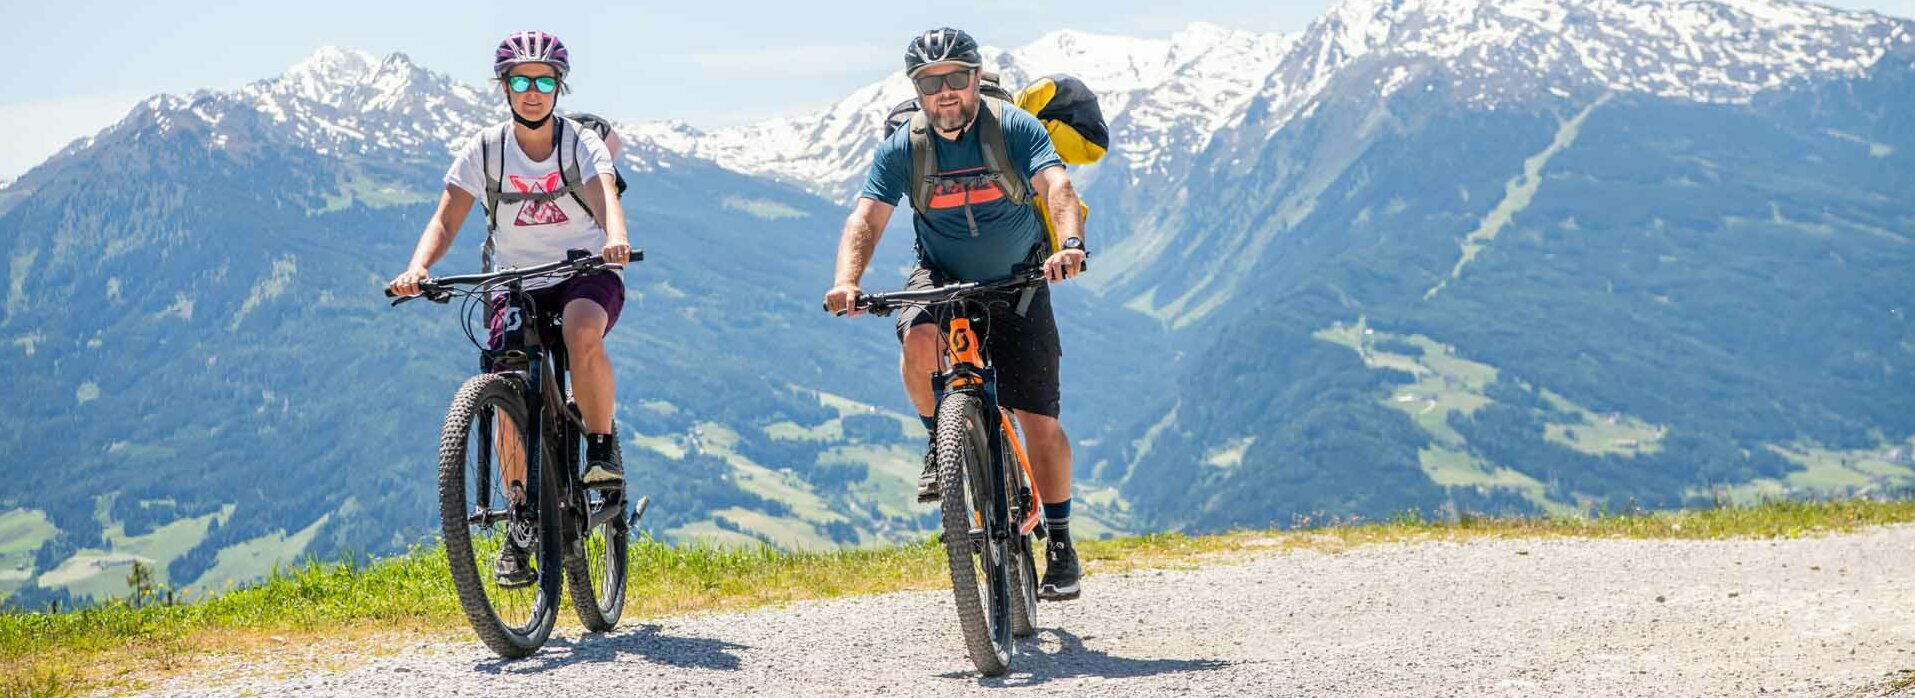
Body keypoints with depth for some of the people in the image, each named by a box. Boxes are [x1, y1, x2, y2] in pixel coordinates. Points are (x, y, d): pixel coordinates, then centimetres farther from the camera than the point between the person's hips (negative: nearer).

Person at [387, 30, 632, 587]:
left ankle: (602, 447, -15)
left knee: (581, 333, -37)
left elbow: (605, 196, -28)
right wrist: (417, 269, -33)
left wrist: (615, 239, -51)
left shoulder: (581, 143, -9)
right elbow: (446, 219, -12)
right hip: (515, 286, 2)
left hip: (585, 275, -2)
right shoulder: (484, 150, -5)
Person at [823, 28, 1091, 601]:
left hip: (1016, 282, -1)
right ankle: (940, 440, -6)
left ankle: (1060, 543, 10)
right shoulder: (902, 149, -11)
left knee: (1040, 421, -6)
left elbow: (1057, 186, -31)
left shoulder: (1015, 129, -16)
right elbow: (866, 219, -20)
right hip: (942, 277, 1)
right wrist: (847, 281, -40)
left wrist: (1069, 245, -52)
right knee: (920, 339, -34)